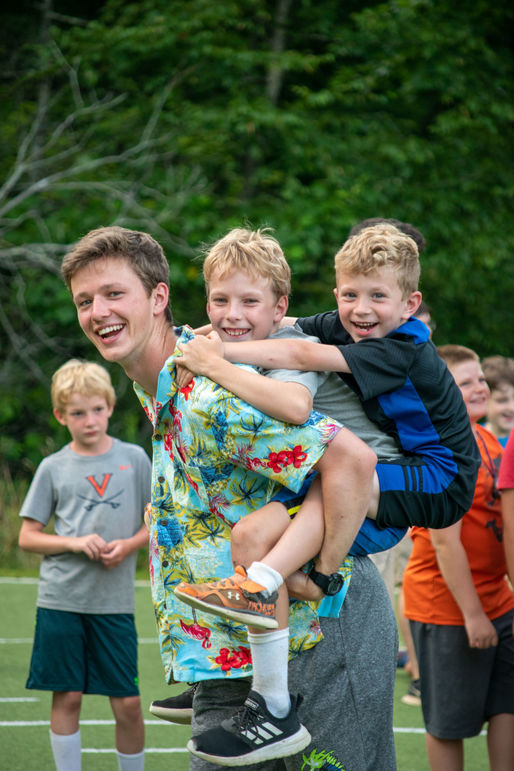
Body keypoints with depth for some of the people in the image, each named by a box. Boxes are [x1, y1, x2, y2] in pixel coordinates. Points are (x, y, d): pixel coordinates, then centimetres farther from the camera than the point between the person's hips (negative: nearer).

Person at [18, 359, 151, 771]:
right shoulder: (53, 468, 3)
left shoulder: (134, 459, 4)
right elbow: (28, 536, 5)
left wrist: (128, 545, -9)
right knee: (67, 697, 2)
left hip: (115, 601, 0)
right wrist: (76, 543, -11)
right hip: (60, 598, 0)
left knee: (128, 702, 0)